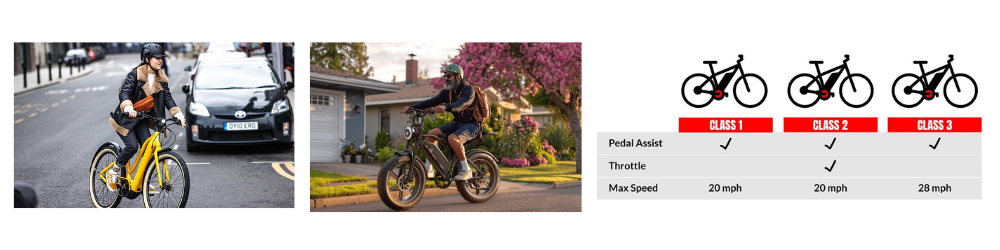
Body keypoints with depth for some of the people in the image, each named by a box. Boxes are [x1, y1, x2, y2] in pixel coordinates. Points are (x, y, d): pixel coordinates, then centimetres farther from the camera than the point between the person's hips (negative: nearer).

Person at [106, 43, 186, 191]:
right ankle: (113, 173, 3)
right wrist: (129, 109, -46)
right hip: (125, 118, -6)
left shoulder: (160, 78, 1)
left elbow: (168, 98, -2)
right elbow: (124, 93, -27)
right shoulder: (136, 74, -17)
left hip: (141, 119, 6)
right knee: (132, 146, -21)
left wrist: (178, 115, -16)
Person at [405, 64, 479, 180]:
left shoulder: (468, 90, -16)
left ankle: (466, 170, -21)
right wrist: (412, 108, -15)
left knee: (452, 138, -34)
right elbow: (432, 101, -2)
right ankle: (428, 169, -8)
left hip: (471, 125, -8)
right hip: (457, 123, 8)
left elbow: (460, 104, -36)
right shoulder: (448, 91, 7)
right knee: (432, 133, -10)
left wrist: (445, 107, -56)